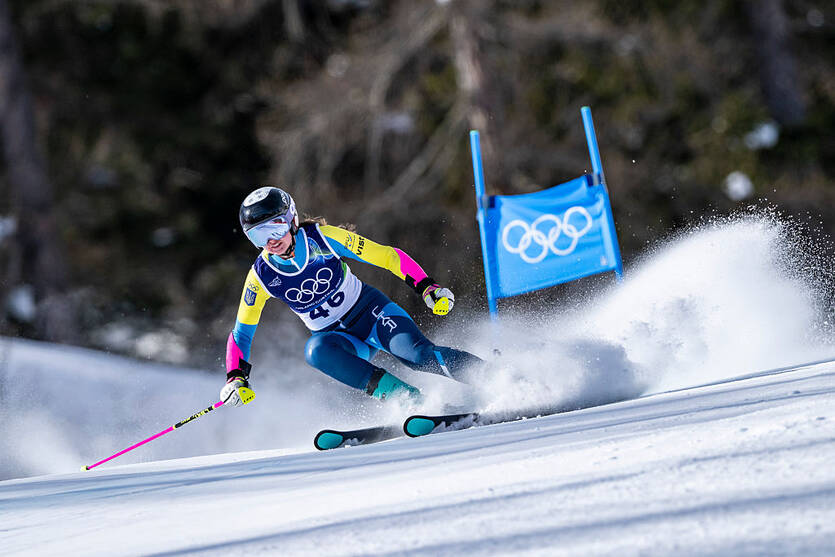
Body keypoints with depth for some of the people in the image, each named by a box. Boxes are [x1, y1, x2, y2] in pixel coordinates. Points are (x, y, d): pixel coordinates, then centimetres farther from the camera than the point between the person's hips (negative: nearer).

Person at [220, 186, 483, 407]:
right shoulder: (261, 277, -10)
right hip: (334, 335, 2)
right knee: (316, 350, -33)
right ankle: (410, 400, -35)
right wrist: (235, 378, -15)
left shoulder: (323, 238, -18)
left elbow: (388, 256, -14)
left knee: (416, 352, -29)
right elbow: (241, 333, 0)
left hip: (371, 311, -2)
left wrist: (428, 288, -25)